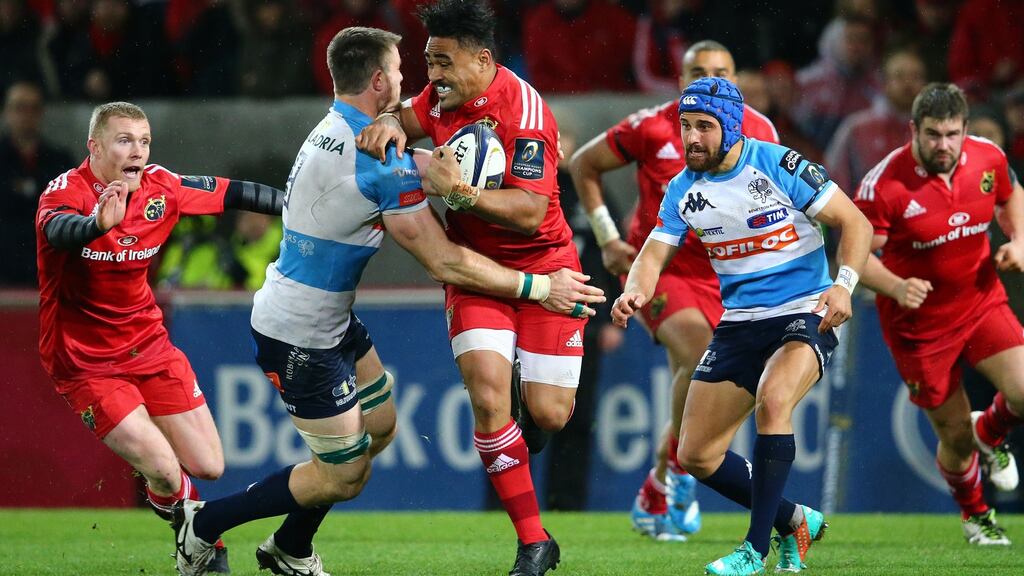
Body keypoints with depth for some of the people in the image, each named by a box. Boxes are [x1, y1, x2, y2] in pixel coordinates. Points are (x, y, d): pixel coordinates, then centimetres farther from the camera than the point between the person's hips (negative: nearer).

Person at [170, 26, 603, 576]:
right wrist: (538, 287, -14)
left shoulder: (333, 129, 4)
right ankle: (204, 522, 12)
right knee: (342, 474, 1)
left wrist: (427, 177, -14)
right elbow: (443, 263, -21)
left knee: (379, 426, 19)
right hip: (300, 338, -10)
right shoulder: (378, 161, -25)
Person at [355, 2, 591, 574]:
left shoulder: (523, 109, -22)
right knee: (488, 397, -16)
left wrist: (463, 193, -41)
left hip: (542, 267, -4)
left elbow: (530, 211, -26)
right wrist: (389, 124, -8)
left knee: (548, 414, -6)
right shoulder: (445, 95, -2)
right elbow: (409, 118, 17)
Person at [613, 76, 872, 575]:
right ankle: (794, 521, 23)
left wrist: (843, 285, -25)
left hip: (804, 314, -6)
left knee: (772, 398, -35)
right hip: (739, 323, 6)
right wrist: (635, 291, -24)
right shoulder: (684, 190, 2)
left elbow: (855, 223, -9)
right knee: (697, 457, 1)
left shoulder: (779, 165, -13)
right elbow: (655, 254, -1)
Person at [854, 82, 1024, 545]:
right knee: (955, 436, 4)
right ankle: (974, 514, 37)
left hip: (983, 303, 3)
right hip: (920, 325, -3)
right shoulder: (883, 185, -22)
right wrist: (897, 287, -34)